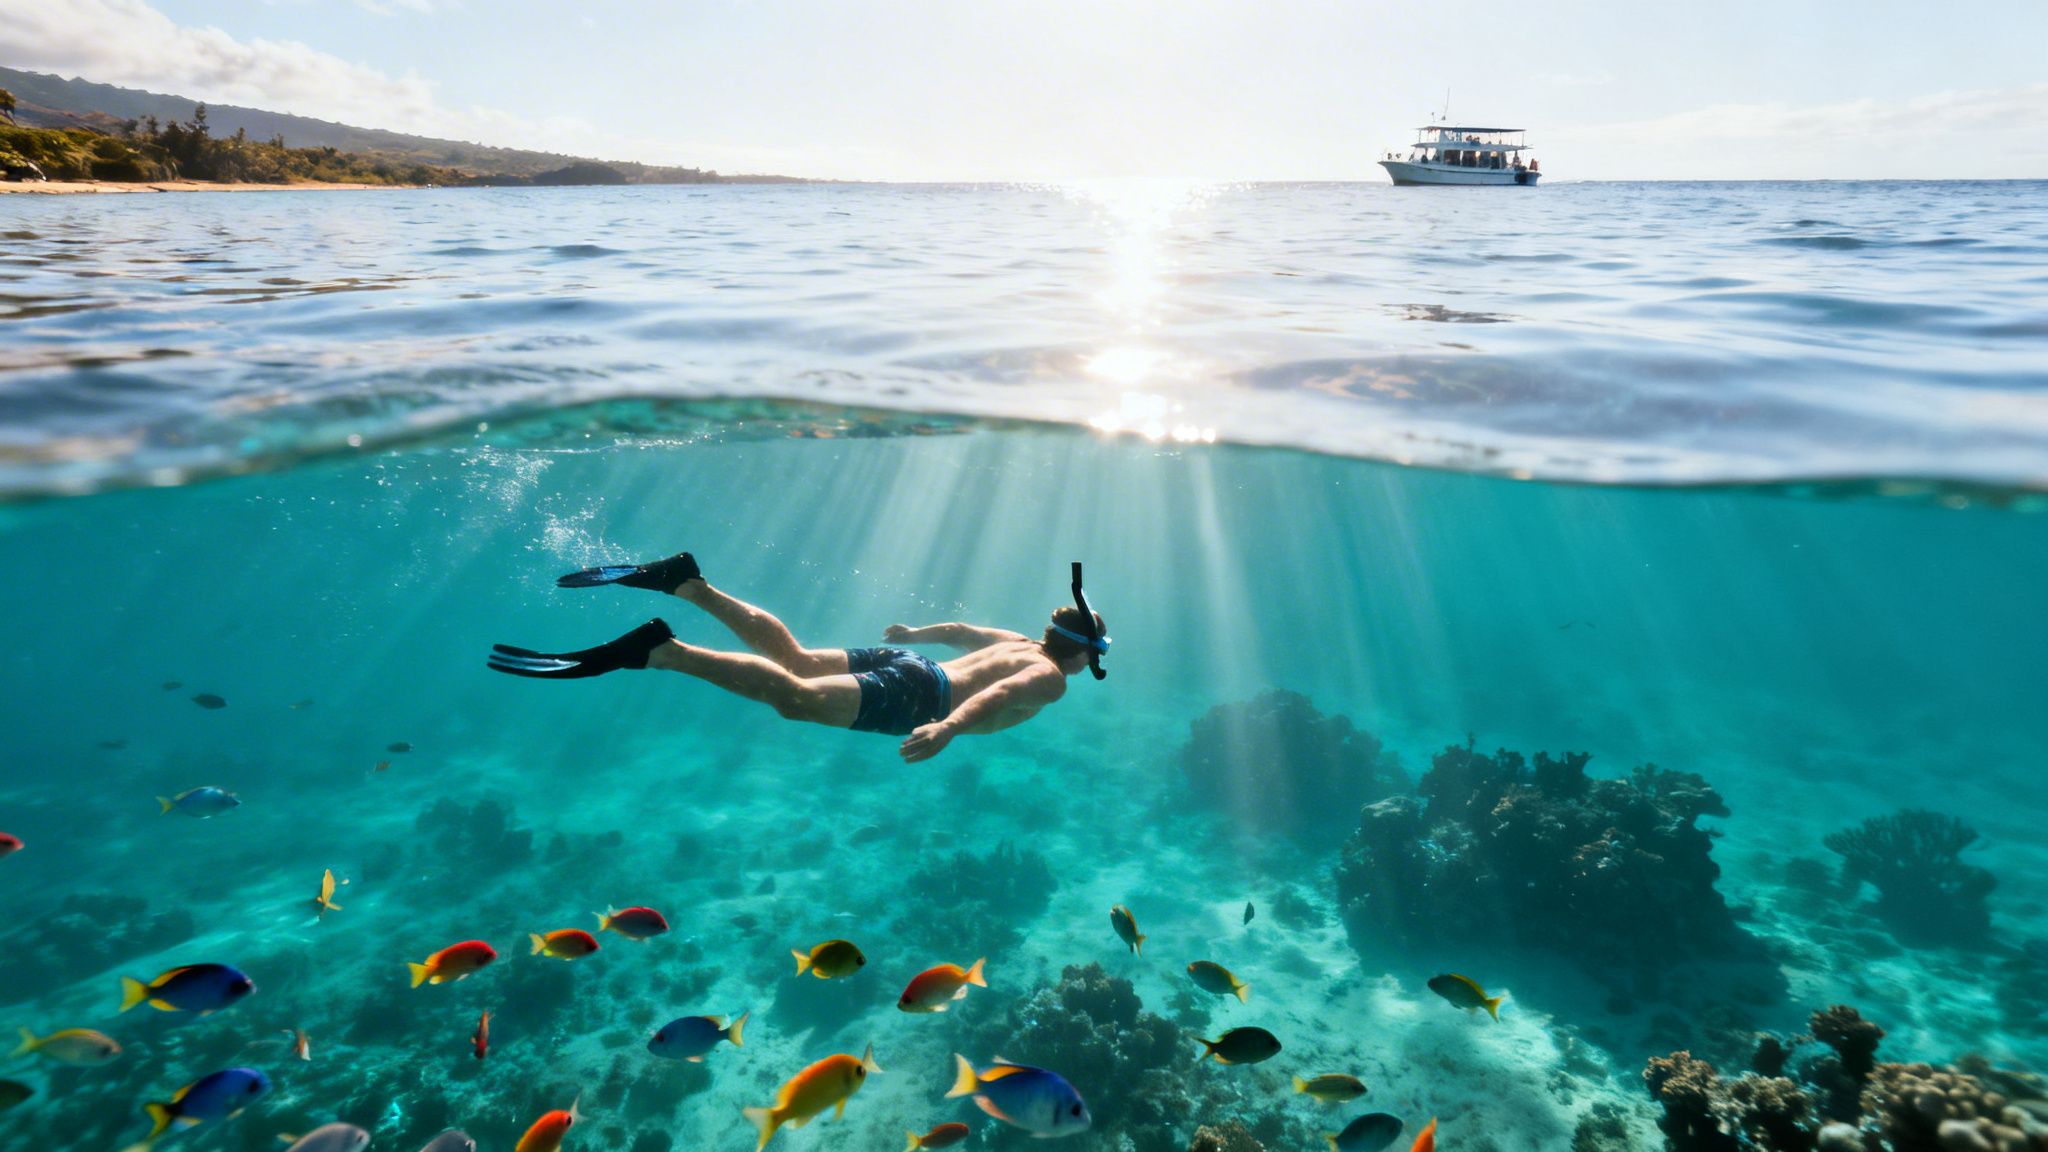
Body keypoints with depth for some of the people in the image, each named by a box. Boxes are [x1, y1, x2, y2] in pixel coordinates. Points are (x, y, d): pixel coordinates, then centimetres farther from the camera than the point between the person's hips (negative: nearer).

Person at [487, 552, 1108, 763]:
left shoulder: (1019, 643, 25)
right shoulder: (1051, 679, -1)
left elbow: (960, 628, 39)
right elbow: (993, 696, -23)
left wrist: (915, 633, 55)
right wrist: (948, 728, -39)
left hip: (900, 661, 9)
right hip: (914, 694, -9)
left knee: (793, 656, 12)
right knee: (796, 696, -26)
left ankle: (688, 583, 3)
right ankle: (657, 650, -38)